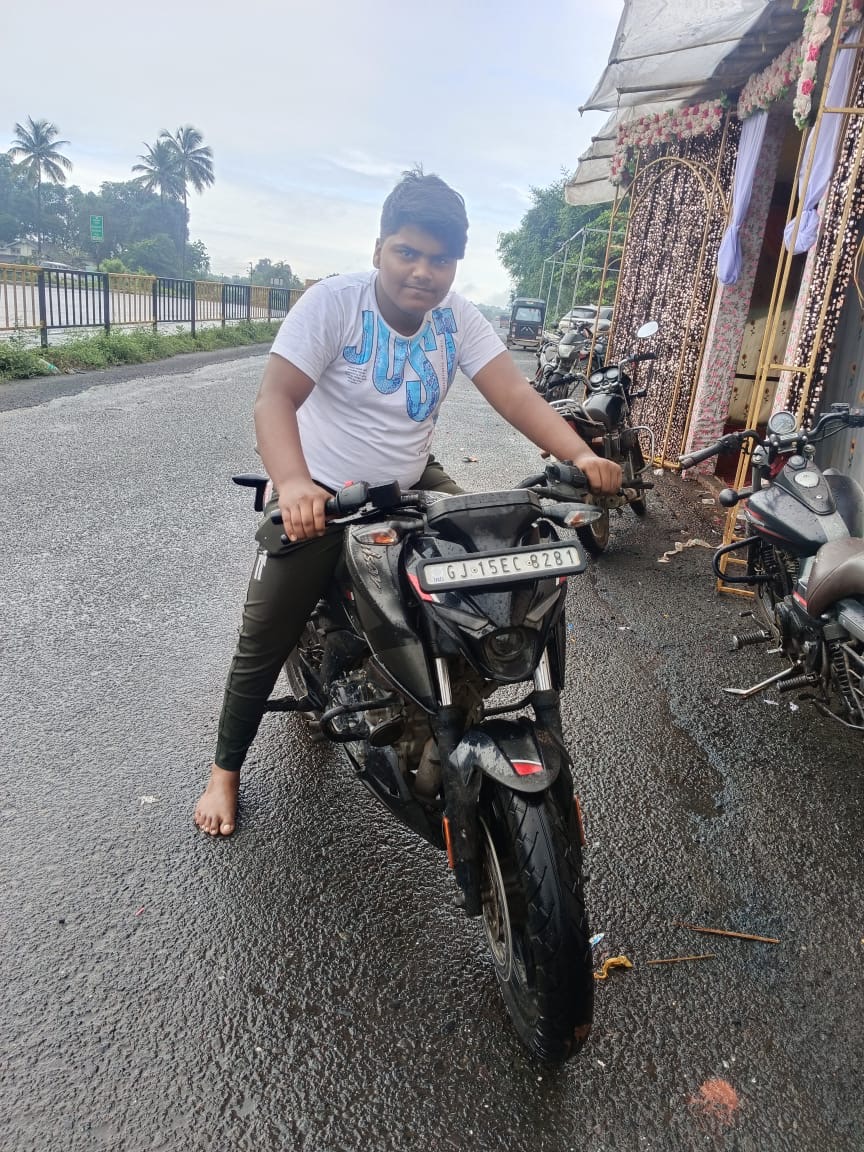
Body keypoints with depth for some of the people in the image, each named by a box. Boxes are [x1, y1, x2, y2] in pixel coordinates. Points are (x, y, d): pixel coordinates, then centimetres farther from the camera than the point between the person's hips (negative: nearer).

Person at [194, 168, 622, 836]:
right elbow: (276, 397, -25)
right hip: (319, 497, -4)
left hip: (413, 488, 4)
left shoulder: (458, 318, -4)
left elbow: (515, 395, -13)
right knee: (265, 642, -1)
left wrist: (580, 455, -30)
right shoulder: (333, 302, -16)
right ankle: (226, 769, 23)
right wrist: (293, 484, -45)